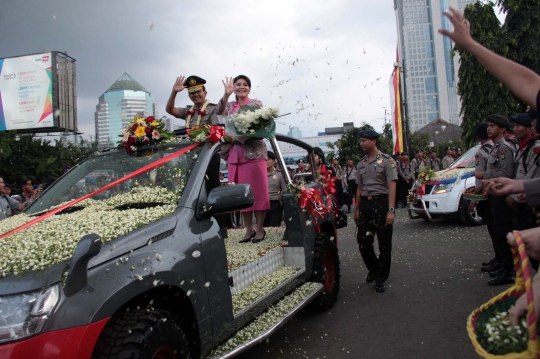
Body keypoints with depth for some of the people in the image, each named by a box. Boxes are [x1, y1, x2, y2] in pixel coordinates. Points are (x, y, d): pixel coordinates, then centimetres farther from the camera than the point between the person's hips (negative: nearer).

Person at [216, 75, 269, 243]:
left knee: (258, 191, -3)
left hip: (254, 152, -3)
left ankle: (260, 229, 5)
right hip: (235, 154, 3)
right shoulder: (229, 106, 15)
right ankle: (249, 229, 11)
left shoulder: (256, 104, 7)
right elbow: (218, 113, -5)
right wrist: (226, 94, -17)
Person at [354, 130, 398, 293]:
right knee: (363, 241, 3)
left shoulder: (386, 160, -4)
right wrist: (356, 209, 15)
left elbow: (391, 186, -11)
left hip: (381, 202, -5)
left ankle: (380, 279, 15)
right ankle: (373, 268, 30)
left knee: (384, 243, 3)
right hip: (365, 204, 5)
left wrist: (391, 210, -18)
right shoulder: (361, 163, 13)